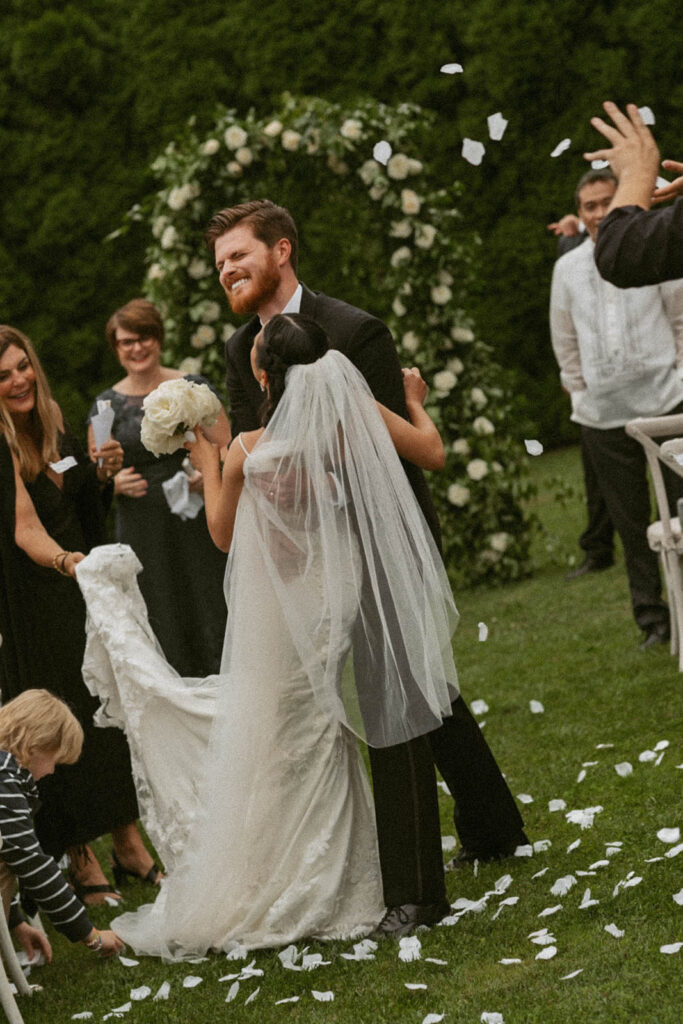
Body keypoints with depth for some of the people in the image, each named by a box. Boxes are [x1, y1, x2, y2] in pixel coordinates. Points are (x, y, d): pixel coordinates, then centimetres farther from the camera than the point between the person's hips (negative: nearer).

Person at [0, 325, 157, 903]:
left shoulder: (54, 433, 4)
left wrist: (103, 474, -3)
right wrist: (67, 561, -46)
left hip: (86, 594, 7)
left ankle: (129, 843, 20)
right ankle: (81, 861, 9)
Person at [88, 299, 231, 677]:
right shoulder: (107, 404, 7)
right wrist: (116, 483, -12)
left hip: (196, 529, -1)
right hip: (142, 537, 1)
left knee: (211, 625, -3)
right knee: (163, 634, -1)